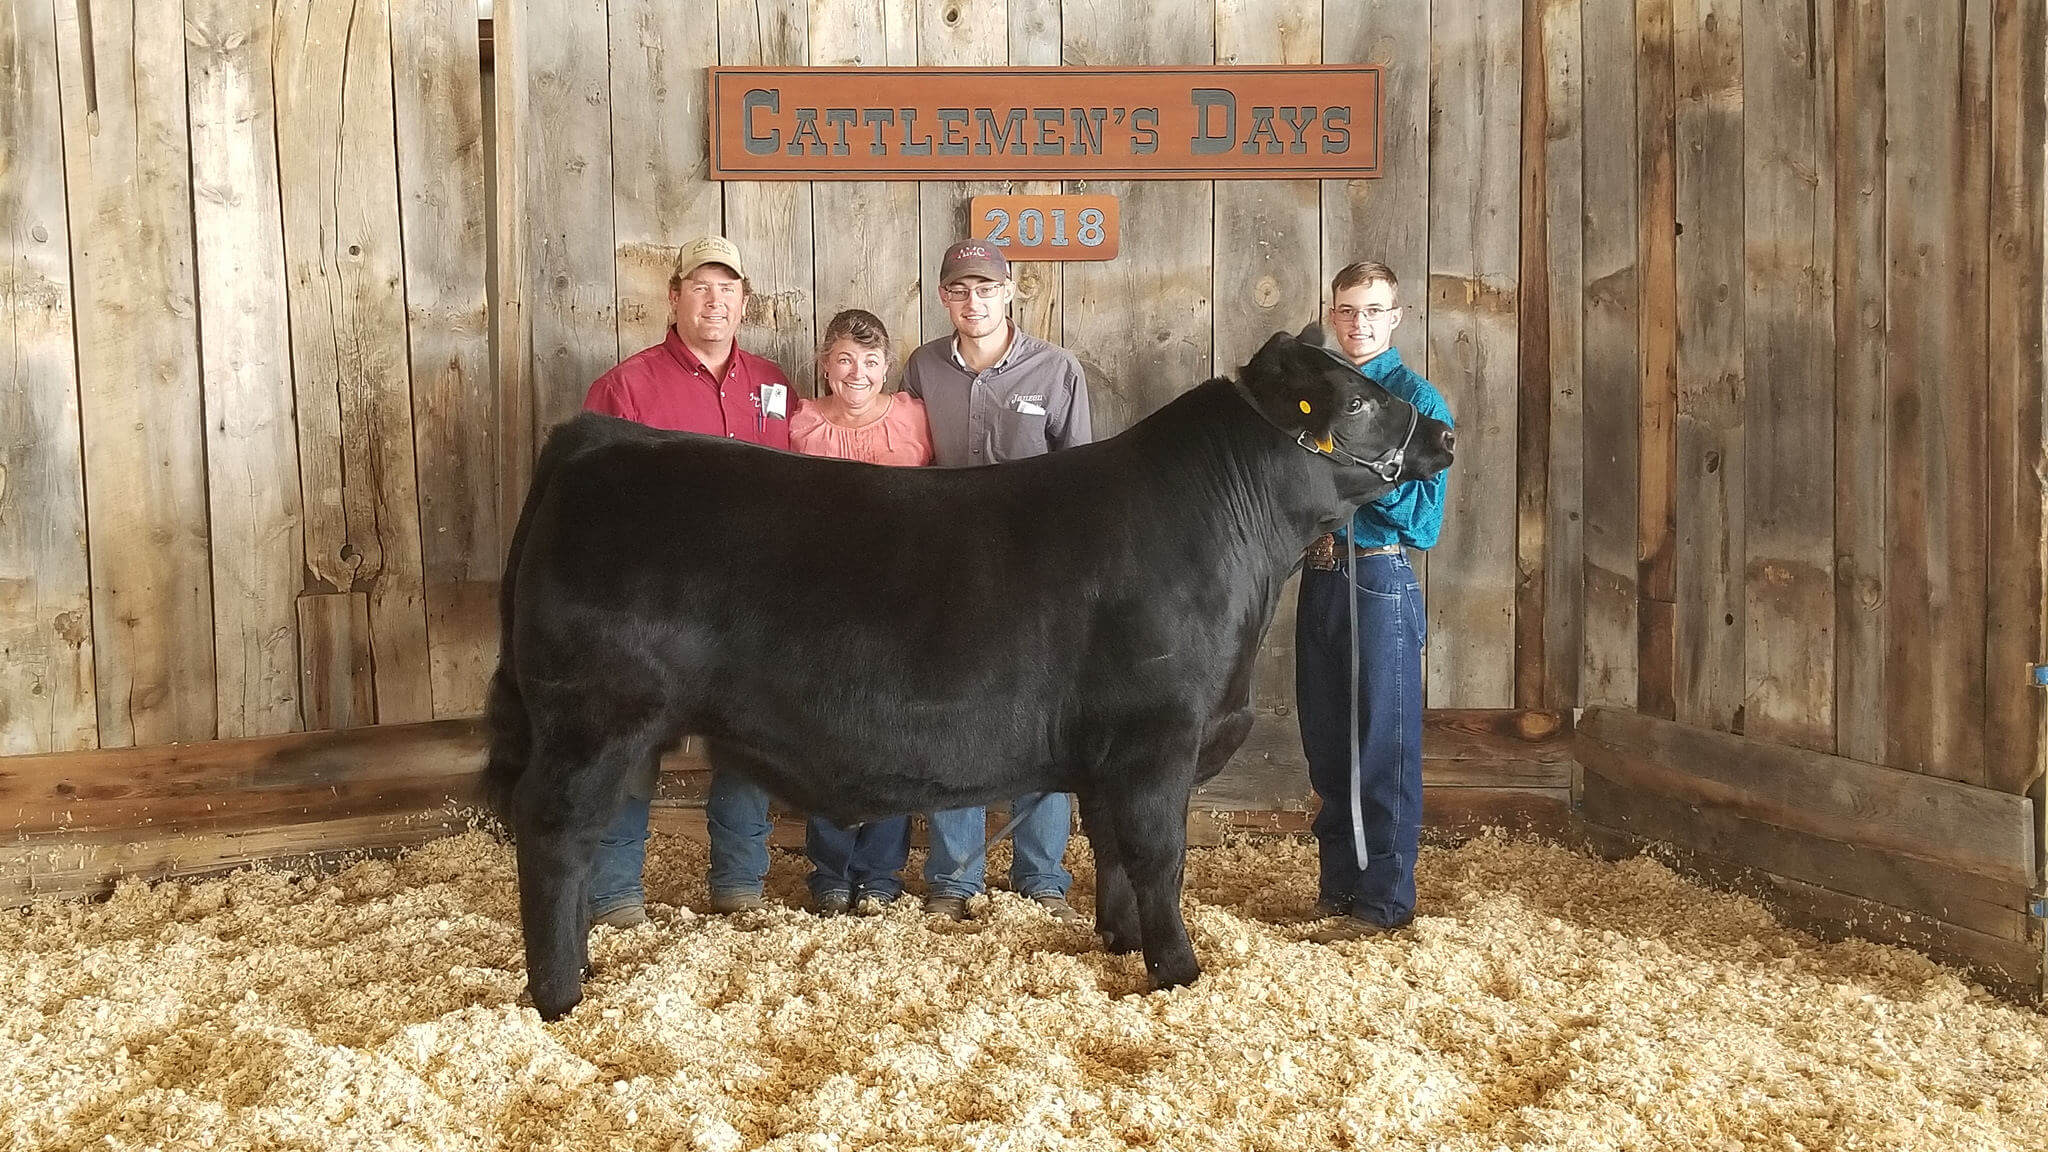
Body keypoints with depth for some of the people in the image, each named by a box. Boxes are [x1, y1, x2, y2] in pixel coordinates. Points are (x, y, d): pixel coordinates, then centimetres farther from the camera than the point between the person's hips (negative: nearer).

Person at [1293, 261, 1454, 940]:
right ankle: (1337, 886, 26)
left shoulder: (1417, 400, -6)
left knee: (1383, 745, 0)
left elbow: (1423, 514, -12)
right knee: (1325, 741, 13)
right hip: (1319, 577, 6)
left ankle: (1384, 901, 9)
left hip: (1379, 578, -6)